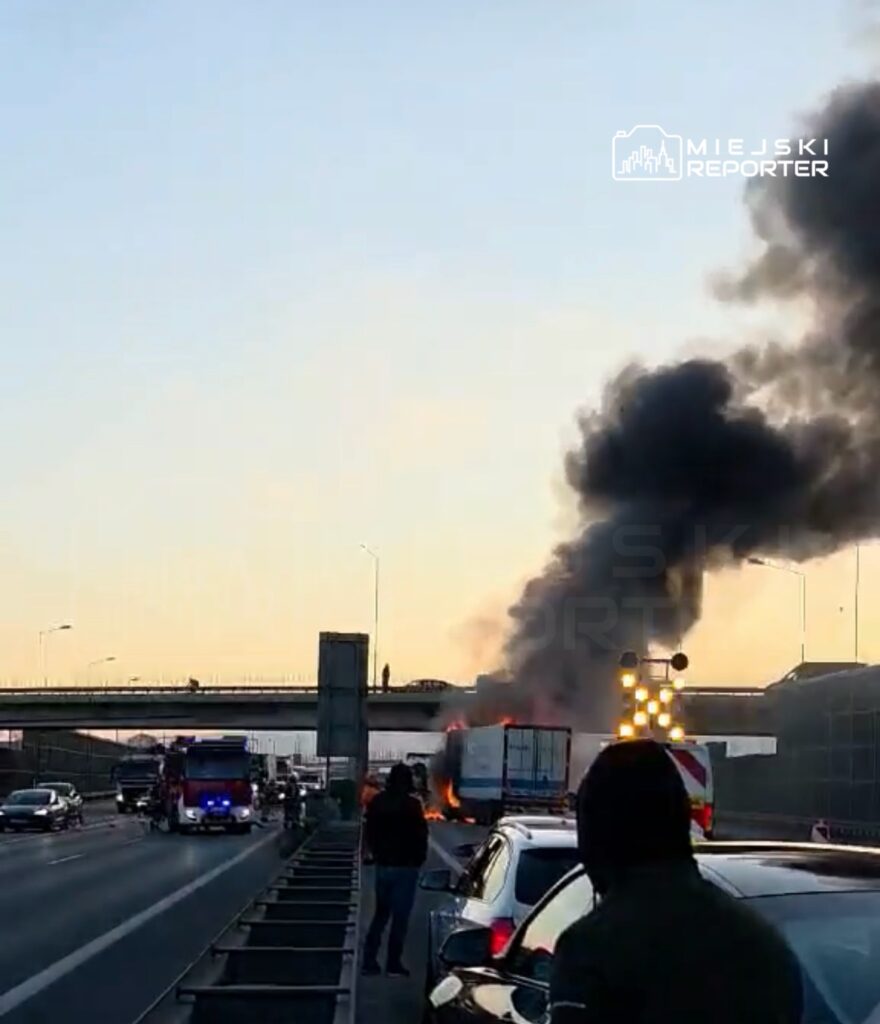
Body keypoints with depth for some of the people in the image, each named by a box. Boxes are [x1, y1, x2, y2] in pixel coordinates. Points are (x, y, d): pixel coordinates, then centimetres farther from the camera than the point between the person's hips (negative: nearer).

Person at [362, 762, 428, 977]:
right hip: (406, 866, -5)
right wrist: (419, 859, 5)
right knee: (400, 916, 1)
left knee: (381, 913, 15)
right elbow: (421, 836, -11)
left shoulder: (377, 802, 1)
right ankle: (393, 963, 2)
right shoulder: (412, 805, -16)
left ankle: (369, 960, 11)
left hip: (383, 865, 5)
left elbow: (369, 833, 10)